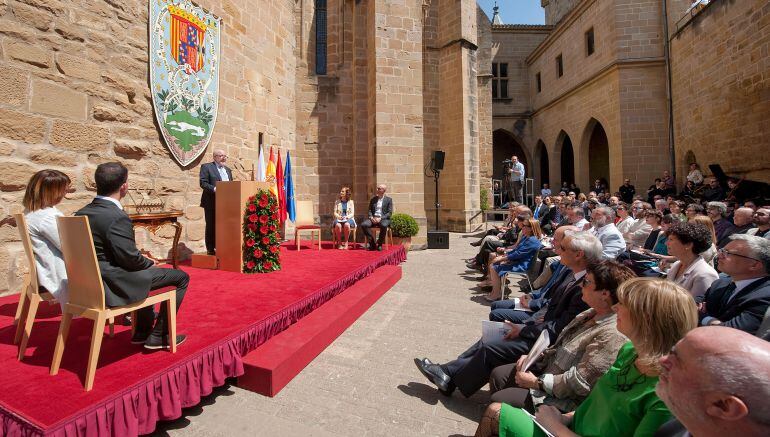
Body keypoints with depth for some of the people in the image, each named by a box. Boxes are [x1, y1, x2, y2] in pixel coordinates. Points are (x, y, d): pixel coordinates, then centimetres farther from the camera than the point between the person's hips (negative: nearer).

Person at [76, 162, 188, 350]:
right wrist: (149, 262, -1)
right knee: (181, 277, 0)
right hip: (114, 286, -9)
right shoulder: (117, 217, -24)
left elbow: (100, 250, 11)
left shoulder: (81, 213, 4)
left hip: (91, 282, 9)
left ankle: (142, 331, 38)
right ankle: (158, 336, 8)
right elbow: (130, 258, -23)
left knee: (144, 271, 35)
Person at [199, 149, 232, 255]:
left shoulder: (228, 170, 20)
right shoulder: (206, 167, 1)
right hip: (212, 203, -5)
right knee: (211, 226, 1)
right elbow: (203, 183, -9)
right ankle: (210, 249, 7)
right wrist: (214, 189, -23)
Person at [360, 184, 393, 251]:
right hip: (373, 218, 4)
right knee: (363, 224, -26)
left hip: (383, 219, -3)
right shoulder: (373, 199, 17)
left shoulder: (389, 200, 6)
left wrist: (380, 218, -15)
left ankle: (379, 244, -17)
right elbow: (370, 210, 15)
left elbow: (389, 213, -2)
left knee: (384, 225, -38)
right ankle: (372, 244, -17)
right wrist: (371, 217, -7)